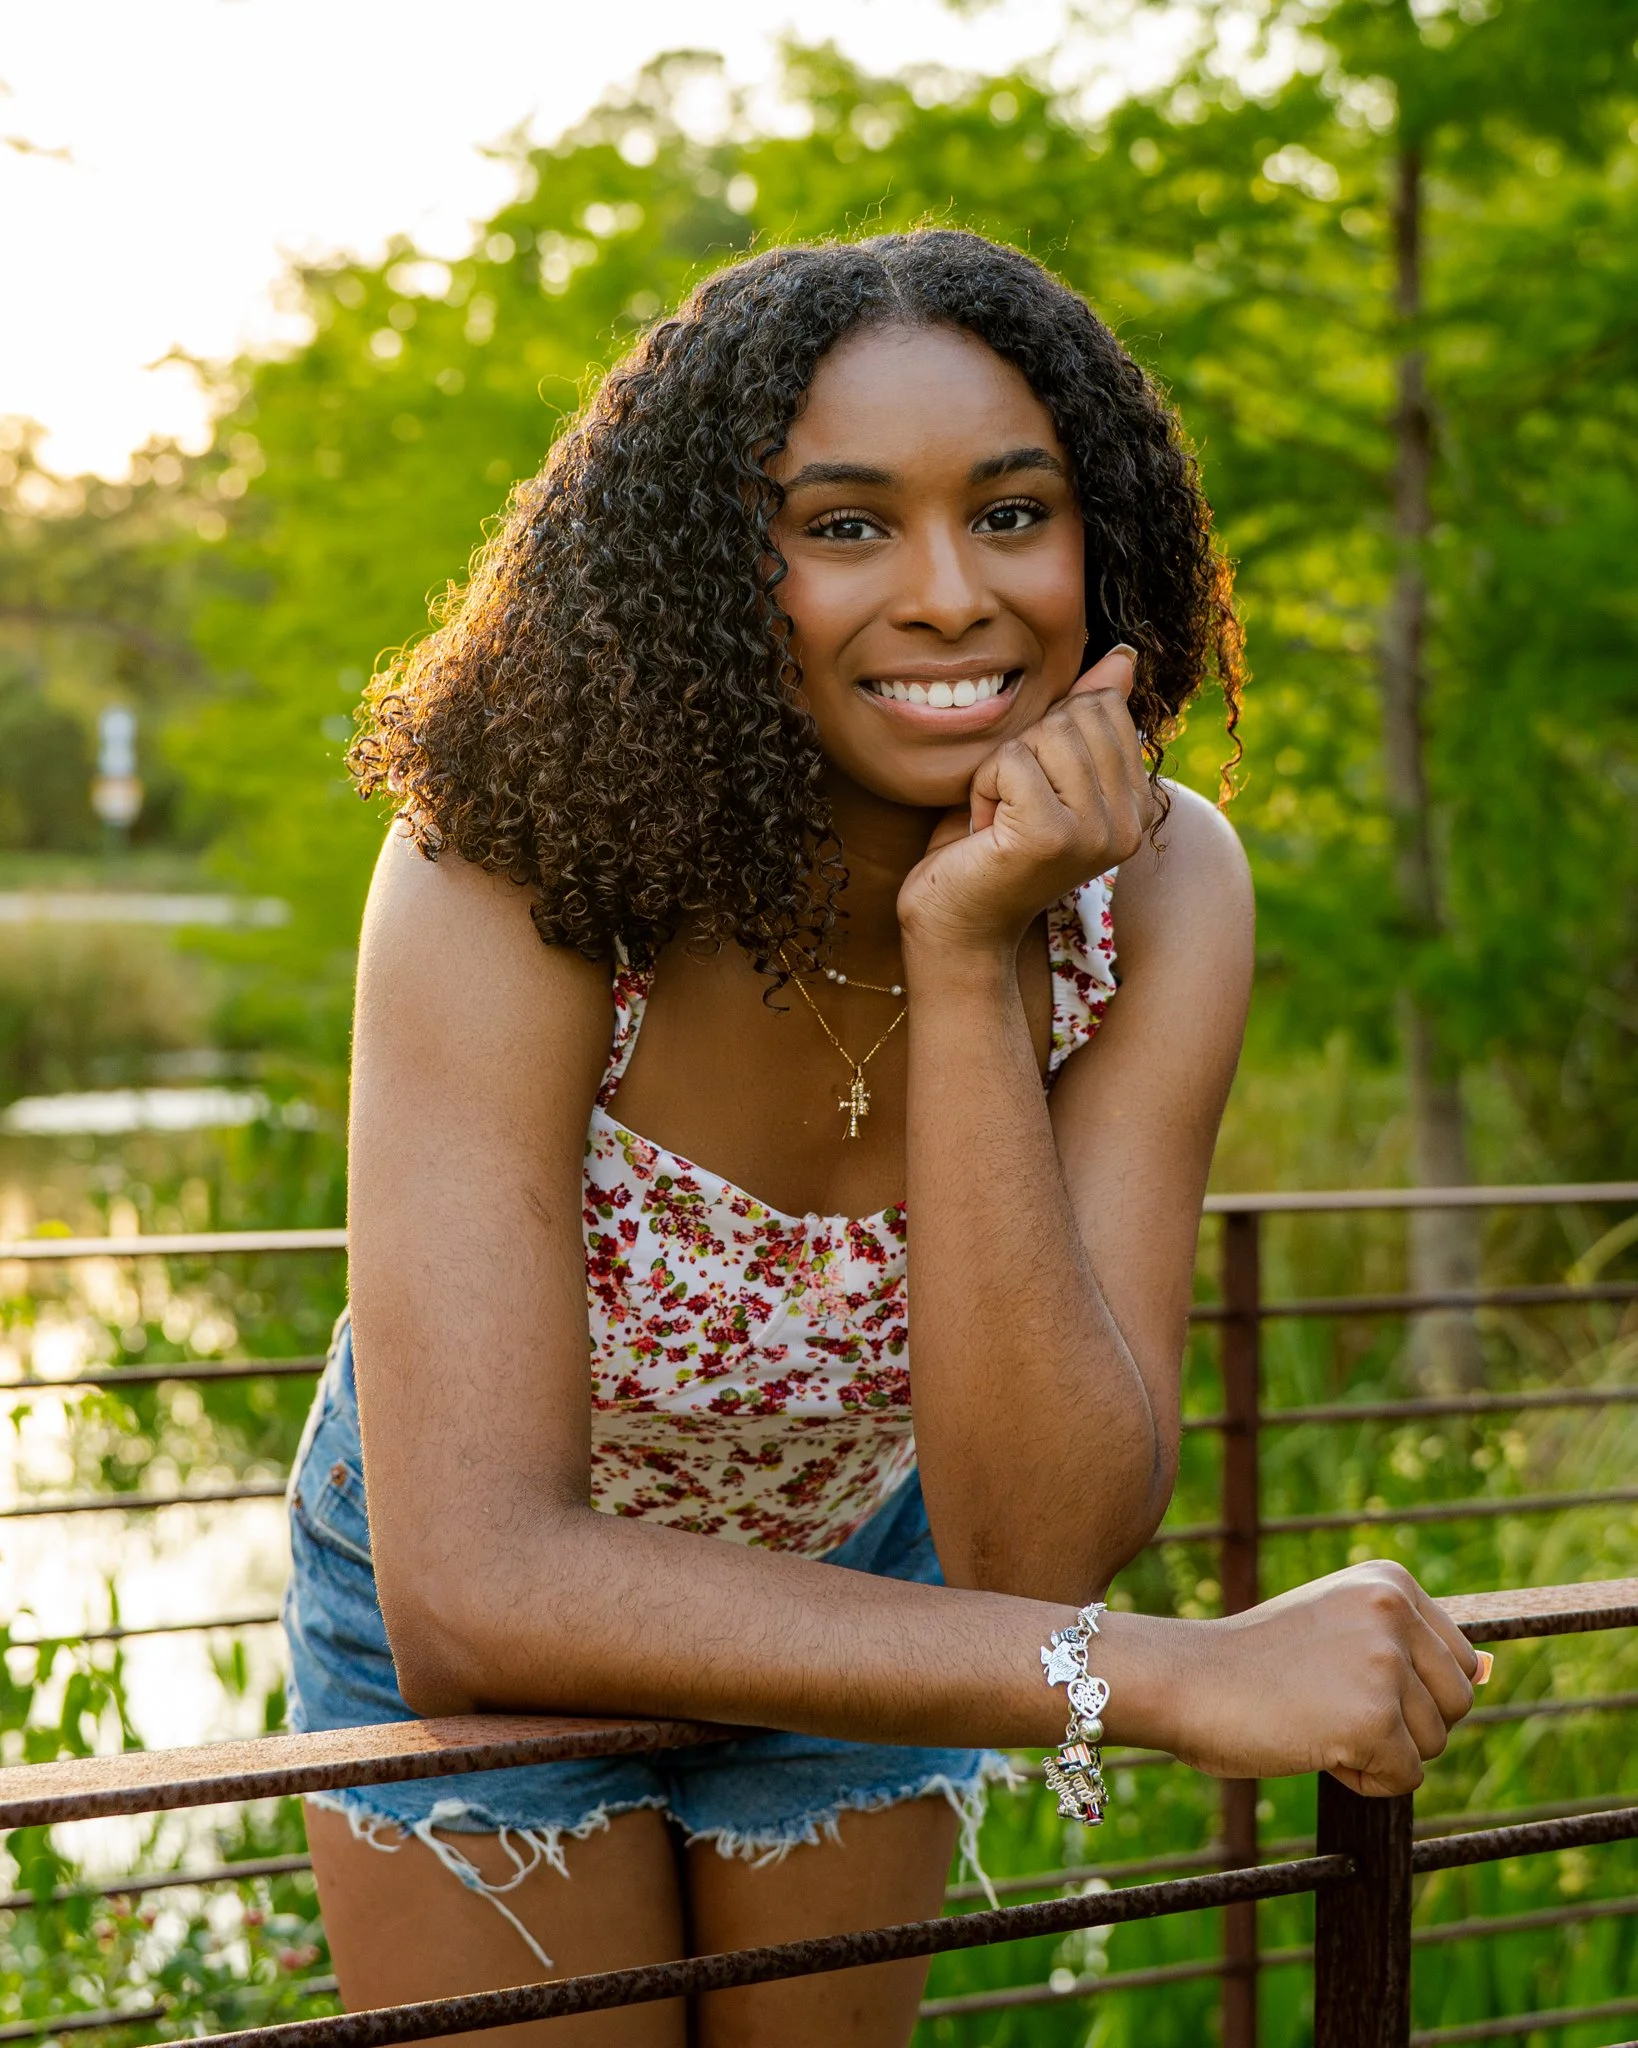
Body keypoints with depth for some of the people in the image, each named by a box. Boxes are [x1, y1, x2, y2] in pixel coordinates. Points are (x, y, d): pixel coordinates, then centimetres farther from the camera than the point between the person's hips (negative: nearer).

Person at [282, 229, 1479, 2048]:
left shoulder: (1158, 892, -23)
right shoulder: (507, 881, -33)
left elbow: (1037, 1547, -31)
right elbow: (475, 1596, -42)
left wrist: (971, 966, -40)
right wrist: (1176, 1676, -45)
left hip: (853, 1575, 3)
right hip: (465, 1600, -3)